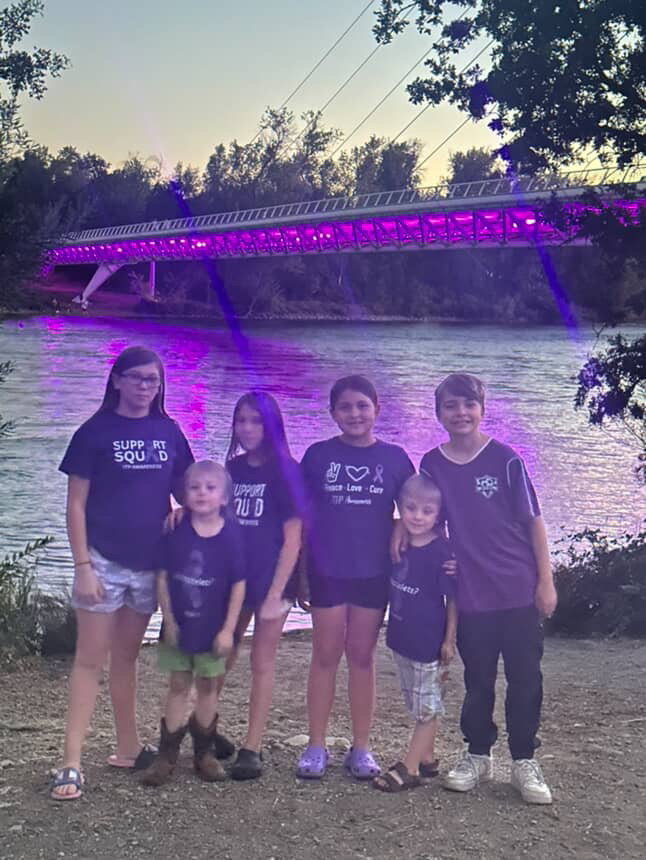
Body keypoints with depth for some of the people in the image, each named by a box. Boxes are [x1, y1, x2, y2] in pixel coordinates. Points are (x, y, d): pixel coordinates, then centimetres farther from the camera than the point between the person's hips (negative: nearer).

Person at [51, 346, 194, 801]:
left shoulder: (168, 432, 5)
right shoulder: (95, 432, -6)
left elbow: (184, 488, 16)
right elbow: (76, 504, -7)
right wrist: (82, 566, -13)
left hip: (149, 563, 4)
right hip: (104, 561, -4)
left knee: (127, 657, 16)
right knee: (90, 659, -4)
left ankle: (128, 748, 26)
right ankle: (71, 763, -3)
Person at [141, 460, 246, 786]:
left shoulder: (231, 534, -10)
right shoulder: (176, 532, -8)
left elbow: (238, 585, -7)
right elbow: (163, 577, -3)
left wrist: (228, 628, -9)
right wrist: (168, 620, -6)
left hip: (213, 630, 0)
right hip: (179, 626, 0)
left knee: (208, 687, 12)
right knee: (178, 686, 8)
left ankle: (204, 751, 25)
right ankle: (167, 753, 14)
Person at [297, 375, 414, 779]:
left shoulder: (394, 458, 2)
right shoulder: (318, 455, 1)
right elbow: (301, 516, 4)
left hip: (373, 573, 1)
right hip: (326, 571, 0)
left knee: (363, 657, 9)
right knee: (325, 656, 5)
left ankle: (361, 747, 18)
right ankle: (316, 746, 14)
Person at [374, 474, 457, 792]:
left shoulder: (441, 553, -19)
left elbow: (453, 599, -13)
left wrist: (449, 640, -12)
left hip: (428, 643, -7)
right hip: (402, 639, 7)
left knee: (426, 708, 6)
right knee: (419, 706, 19)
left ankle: (409, 768, 11)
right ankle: (427, 759, 32)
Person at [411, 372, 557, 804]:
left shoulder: (505, 458, -7)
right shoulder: (432, 464, 0)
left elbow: (533, 520, -4)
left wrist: (546, 581, -5)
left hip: (519, 589, -2)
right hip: (471, 593, 2)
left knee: (525, 678, 4)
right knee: (478, 680, 13)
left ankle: (525, 761, 19)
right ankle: (478, 756, 29)